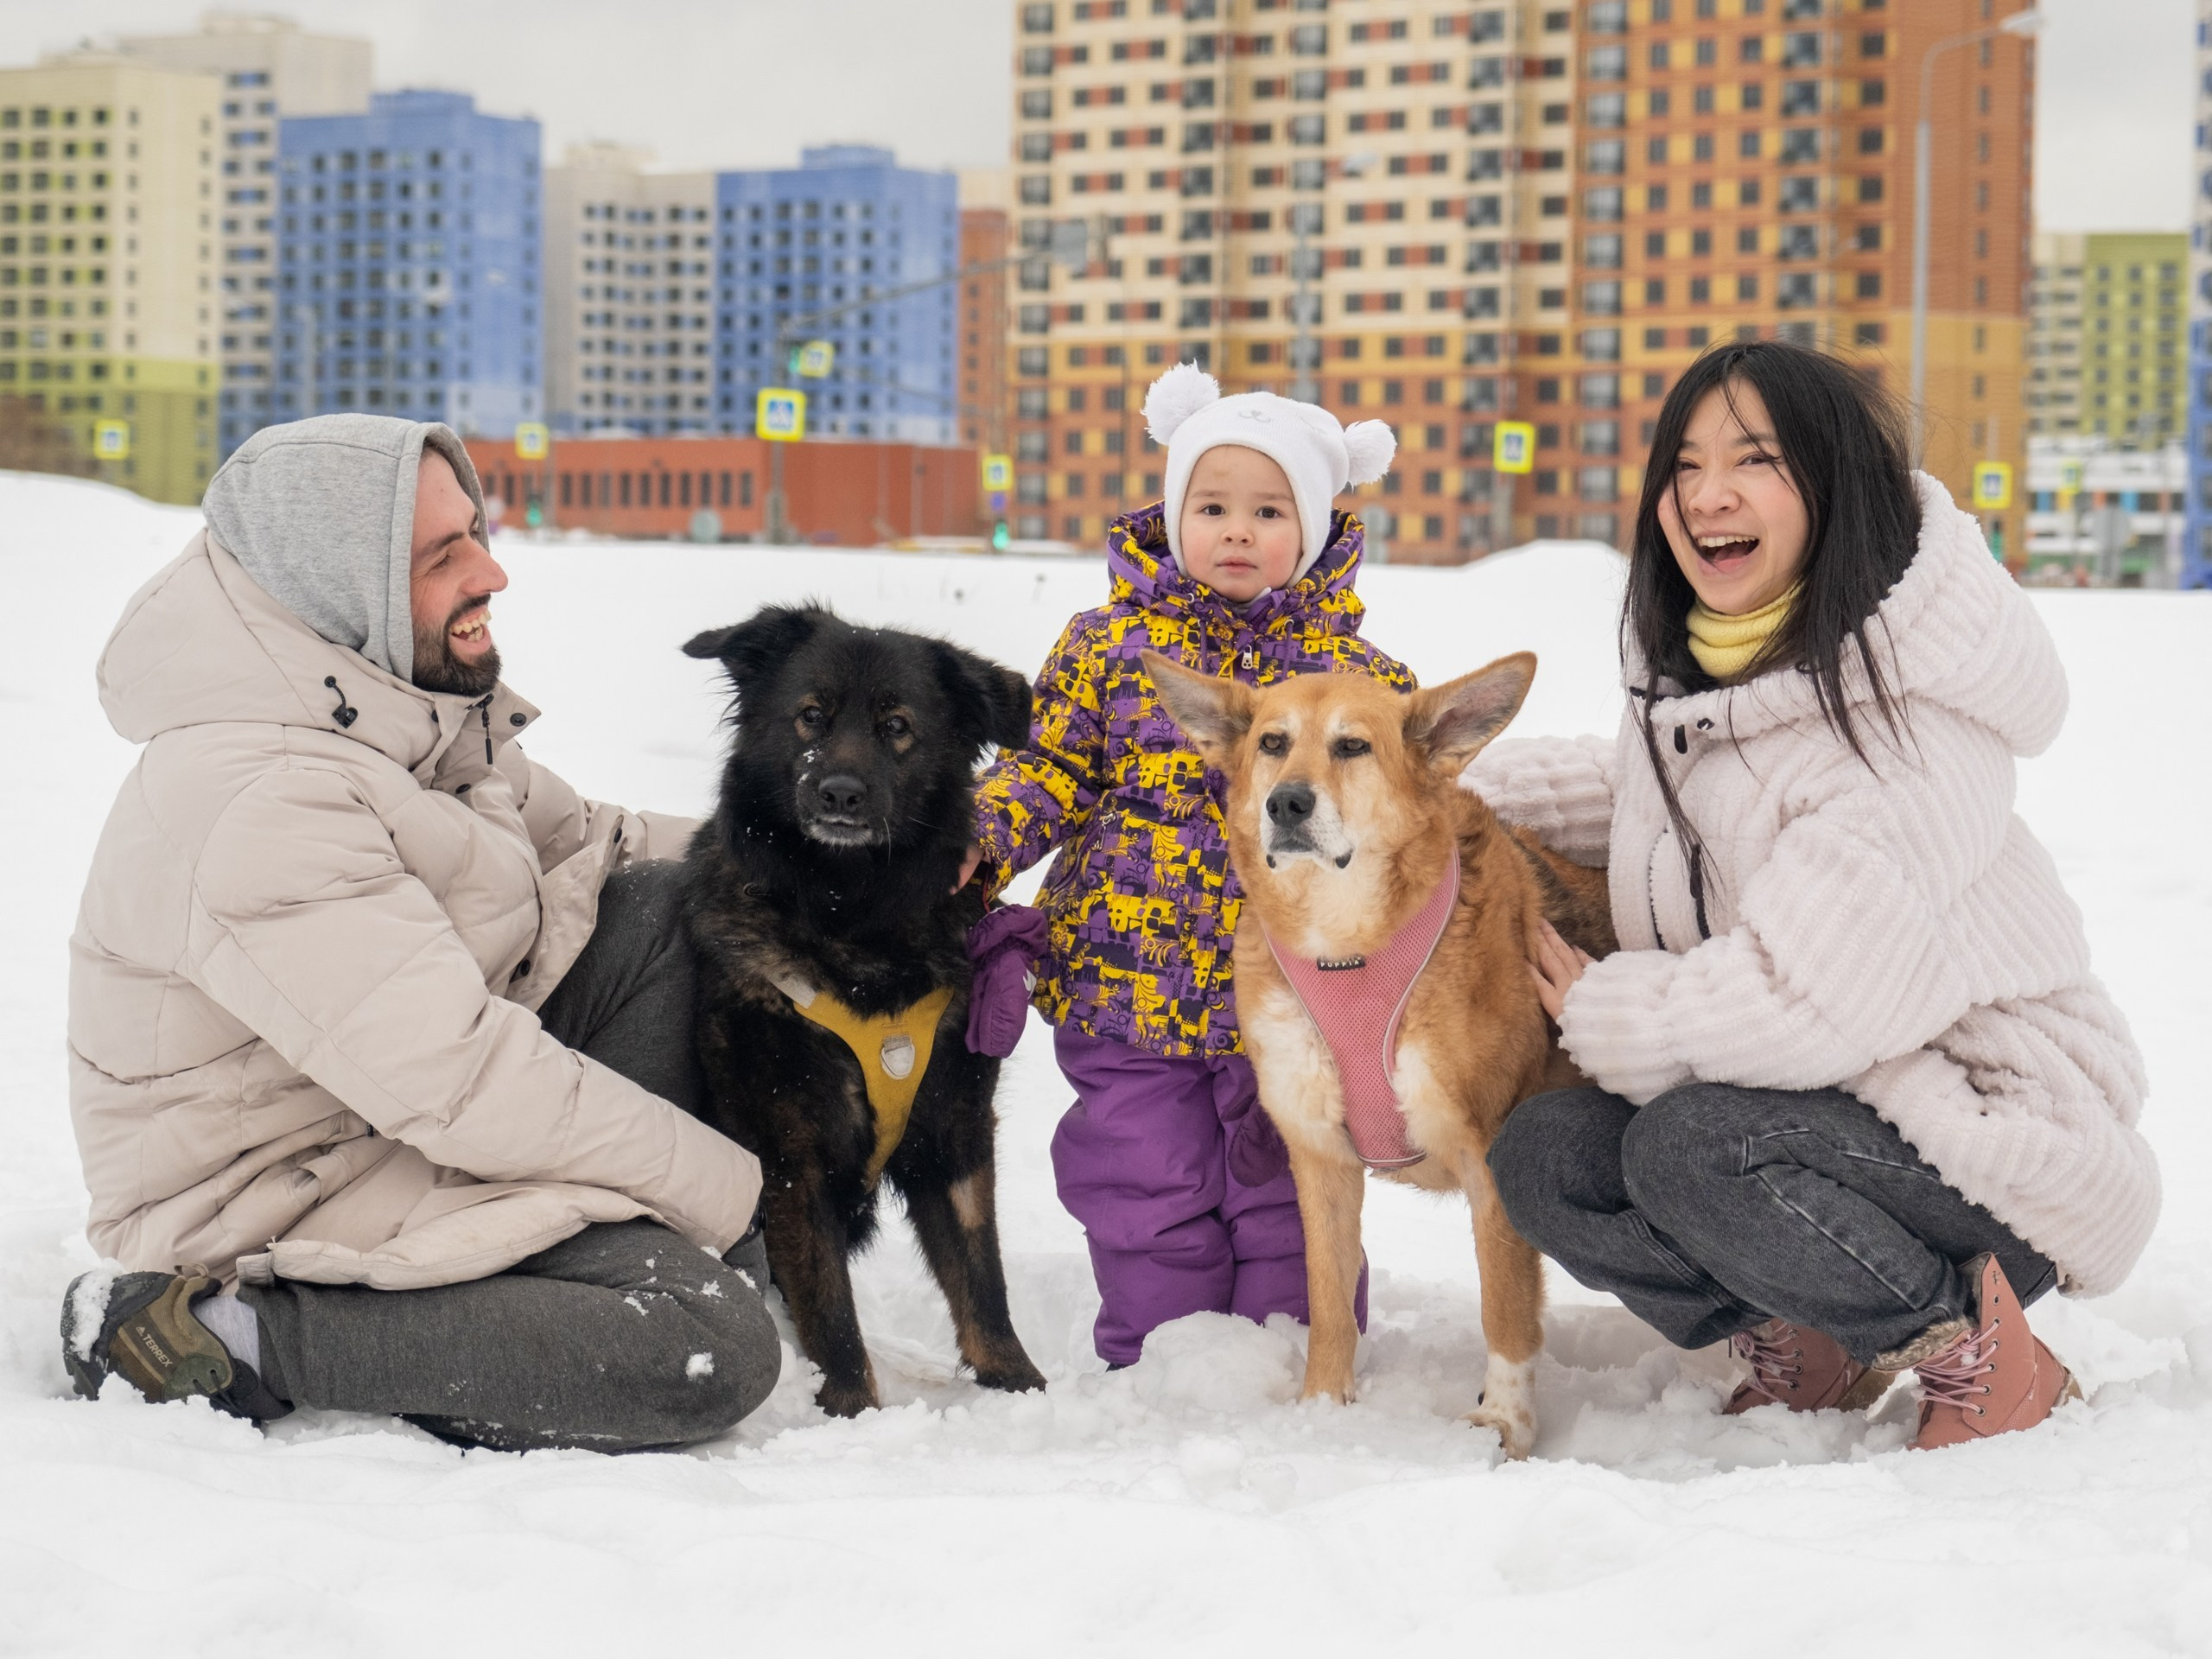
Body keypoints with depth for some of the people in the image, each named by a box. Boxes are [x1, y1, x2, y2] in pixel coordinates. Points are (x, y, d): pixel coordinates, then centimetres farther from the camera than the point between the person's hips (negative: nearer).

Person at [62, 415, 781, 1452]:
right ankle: (238, 1334, -13)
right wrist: (726, 1184, -21)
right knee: (718, 1350, -23)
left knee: (670, 902, -1)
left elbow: (576, 842, 16)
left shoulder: (412, 708, 0)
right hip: (273, 1196, -9)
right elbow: (462, 1089, -31)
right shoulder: (258, 807, -30)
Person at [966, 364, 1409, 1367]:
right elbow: (1049, 768, 1)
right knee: (1153, 1192, 7)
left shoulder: (1350, 670, 4)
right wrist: (978, 836, -15)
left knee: (1288, 1196, 8)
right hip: (1127, 983, 0)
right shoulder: (1111, 645, 1)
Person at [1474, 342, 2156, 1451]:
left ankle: (1974, 1348, -8)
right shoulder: (1691, 674, 4)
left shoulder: (1915, 721, -24)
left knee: (1690, 1148, -30)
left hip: (1995, 1139, -8)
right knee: (1544, 1156, -11)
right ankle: (1801, 1347, 11)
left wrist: (1604, 1012, -13)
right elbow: (1666, 792, 29)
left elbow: (1809, 997, -29)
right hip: (1822, 1091, 8)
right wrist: (1450, 788, 18)